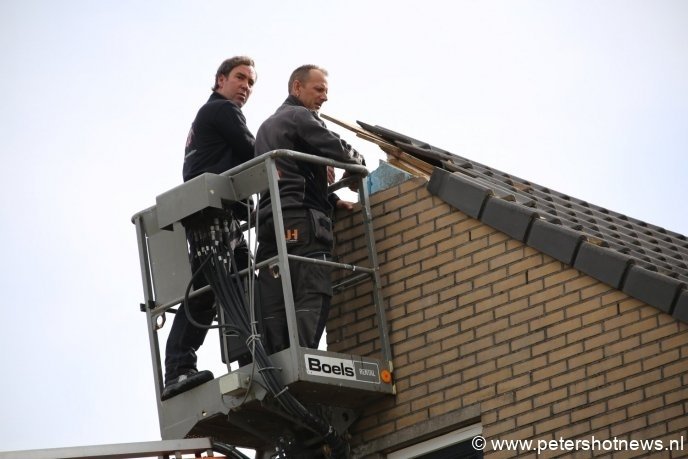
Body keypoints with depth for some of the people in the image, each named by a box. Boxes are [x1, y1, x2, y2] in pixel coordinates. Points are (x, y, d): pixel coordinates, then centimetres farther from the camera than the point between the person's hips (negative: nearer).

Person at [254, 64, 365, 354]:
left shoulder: (266, 127, 32)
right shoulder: (300, 116, 3)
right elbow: (337, 150, -8)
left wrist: (332, 200, 25)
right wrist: (358, 161, 13)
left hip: (269, 221, 9)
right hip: (300, 220, -9)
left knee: (274, 305, -2)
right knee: (311, 297, -17)